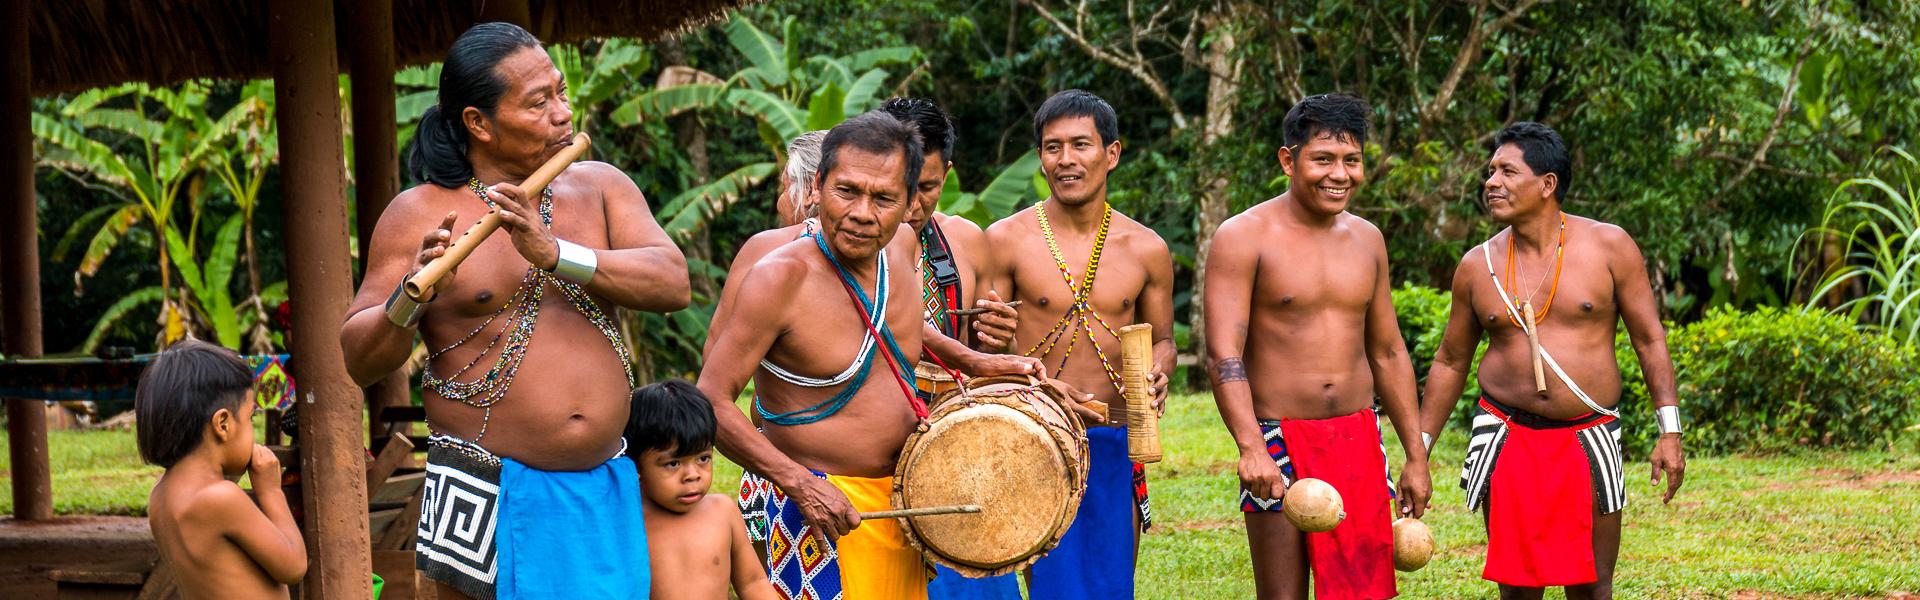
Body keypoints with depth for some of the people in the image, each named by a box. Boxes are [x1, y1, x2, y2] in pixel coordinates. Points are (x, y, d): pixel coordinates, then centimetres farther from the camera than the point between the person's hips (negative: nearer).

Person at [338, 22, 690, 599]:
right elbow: (359, 361, -4)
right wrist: (409, 298, -24)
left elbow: (673, 284, -7)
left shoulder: (600, 187, 8)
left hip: (607, 497, 3)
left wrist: (556, 254, -20)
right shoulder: (419, 216, -2)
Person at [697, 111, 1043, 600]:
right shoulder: (782, 276, -19)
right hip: (820, 505, -7)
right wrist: (799, 482, -24)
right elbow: (710, 402, -19)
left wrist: (974, 363, 16)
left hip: (903, 499, 7)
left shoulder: (900, 246, 2)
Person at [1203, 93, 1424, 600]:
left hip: (1359, 439, 5)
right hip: (1280, 440, -5)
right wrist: (1251, 448, -28)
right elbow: (1224, 353, -15)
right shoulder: (1245, 237, -7)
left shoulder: (1367, 239, 11)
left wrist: (1415, 453, 16)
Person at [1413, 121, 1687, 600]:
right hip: (1507, 436, 1)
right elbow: (1450, 363, 13)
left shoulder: (1608, 246, -2)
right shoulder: (1478, 266, 5)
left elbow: (1650, 340, 1)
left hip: (1588, 441, -1)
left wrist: (1669, 432, -7)